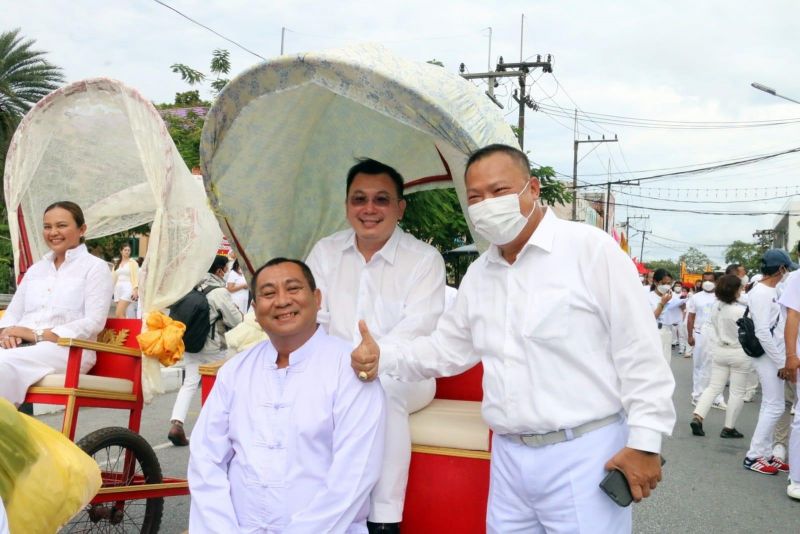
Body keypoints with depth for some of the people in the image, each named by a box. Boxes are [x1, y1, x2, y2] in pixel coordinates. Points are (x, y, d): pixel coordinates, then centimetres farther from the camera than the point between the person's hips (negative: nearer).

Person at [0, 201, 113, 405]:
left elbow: (94, 322, -7)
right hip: (23, 348, 5)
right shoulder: (36, 269, 26)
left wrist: (38, 334, -14)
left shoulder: (95, 267, 6)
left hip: (68, 349, -5)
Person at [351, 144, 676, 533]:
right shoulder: (478, 273, 11)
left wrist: (644, 441, -14)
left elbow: (639, 352, -12)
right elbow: (447, 348, 17)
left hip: (584, 454, -6)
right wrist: (383, 357, 1)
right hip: (508, 457, 7)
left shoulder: (591, 249, -11)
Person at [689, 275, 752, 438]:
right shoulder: (741, 311, -22)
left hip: (719, 351, 6)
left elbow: (708, 327, 5)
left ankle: (697, 417, -2)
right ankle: (729, 428, 12)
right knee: (737, 392, 7)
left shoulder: (715, 306, -3)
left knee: (714, 387, 13)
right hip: (739, 354, -6)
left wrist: (710, 349, 13)